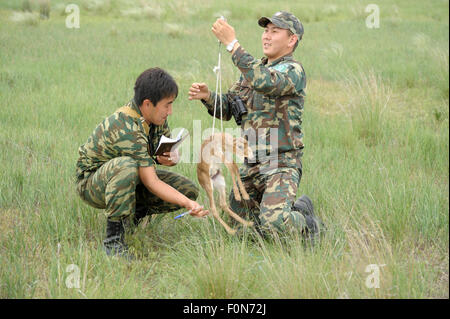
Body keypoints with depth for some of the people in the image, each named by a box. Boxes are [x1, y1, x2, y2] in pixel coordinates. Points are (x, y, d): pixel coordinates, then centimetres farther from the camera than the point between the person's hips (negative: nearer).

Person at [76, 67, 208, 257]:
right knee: (126, 165, -43)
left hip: (130, 178, 8)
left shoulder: (156, 116, -7)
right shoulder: (127, 129, -34)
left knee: (189, 190, -7)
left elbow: (170, 148, 8)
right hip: (91, 182, -8)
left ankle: (133, 213, 9)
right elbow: (151, 182, -35)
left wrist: (167, 158, -18)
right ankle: (113, 237, -31)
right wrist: (187, 204, -45)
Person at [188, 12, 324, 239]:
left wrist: (232, 43, -31)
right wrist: (207, 96, -6)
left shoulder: (293, 71, -9)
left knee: (273, 224, -27)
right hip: (249, 164, 8)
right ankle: (296, 208, 27)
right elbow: (227, 109, 16)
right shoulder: (254, 69, 16)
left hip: (281, 163, -8)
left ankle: (307, 225, 6)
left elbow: (265, 82, -31)